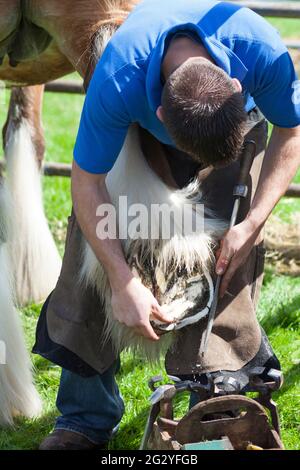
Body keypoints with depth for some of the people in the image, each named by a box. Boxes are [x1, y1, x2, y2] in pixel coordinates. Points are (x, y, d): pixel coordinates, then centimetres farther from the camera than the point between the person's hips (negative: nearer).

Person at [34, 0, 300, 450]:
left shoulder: (263, 51, -39)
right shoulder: (116, 81, -42)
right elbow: (86, 182, -28)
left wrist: (252, 224, -26)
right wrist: (124, 283, -29)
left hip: (242, 125, 0)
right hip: (142, 130, 0)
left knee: (230, 265, -15)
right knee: (94, 253, -7)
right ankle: (87, 417, 6)